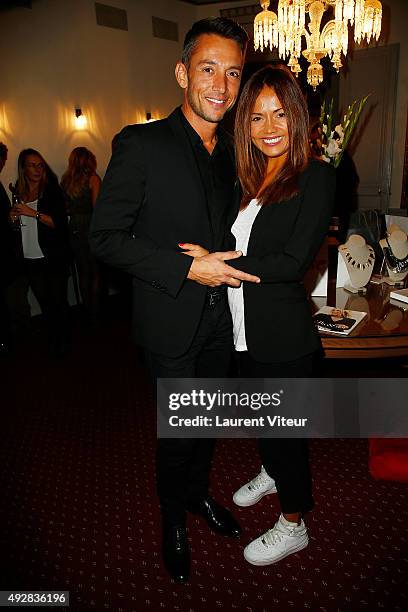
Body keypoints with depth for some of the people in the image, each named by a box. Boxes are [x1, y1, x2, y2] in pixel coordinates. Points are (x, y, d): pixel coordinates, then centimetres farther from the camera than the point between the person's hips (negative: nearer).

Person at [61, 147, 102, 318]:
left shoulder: (66, 180, 5)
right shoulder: (92, 178, -9)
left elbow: (65, 208, 6)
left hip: (74, 229, 5)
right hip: (90, 228, -5)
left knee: (83, 271, 13)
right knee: (96, 272, 6)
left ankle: (87, 308, 22)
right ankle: (96, 309, 11)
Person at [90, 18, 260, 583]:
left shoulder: (232, 154, 8)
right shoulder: (140, 144, -12)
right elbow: (106, 237, -15)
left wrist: (217, 260, -3)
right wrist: (188, 269, -21)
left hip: (219, 318, 6)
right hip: (172, 323, -5)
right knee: (179, 430, 9)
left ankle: (198, 493, 48)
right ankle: (173, 519, 38)